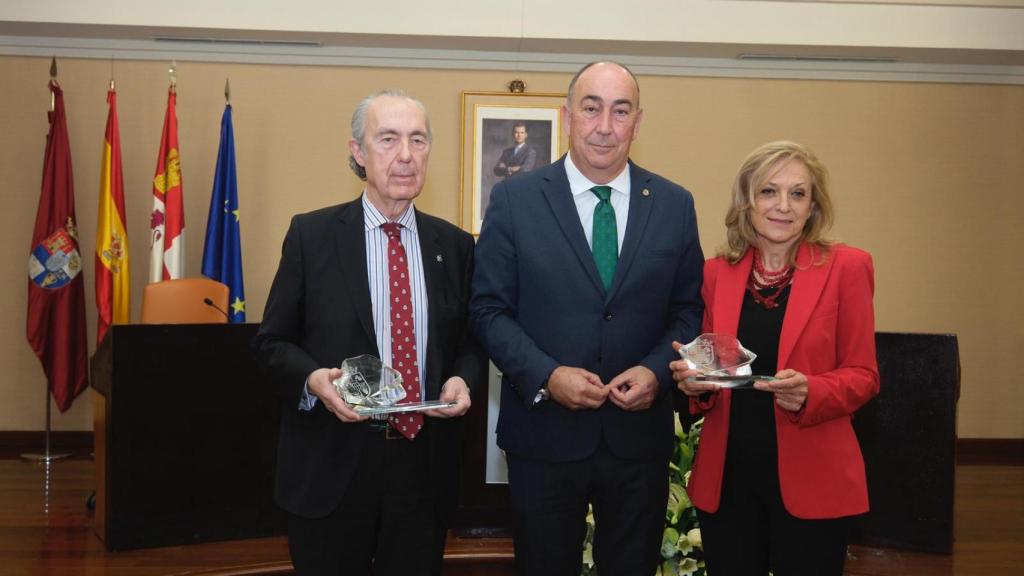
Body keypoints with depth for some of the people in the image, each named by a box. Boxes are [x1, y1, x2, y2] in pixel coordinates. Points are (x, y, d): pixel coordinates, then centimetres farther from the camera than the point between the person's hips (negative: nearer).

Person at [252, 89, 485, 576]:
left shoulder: (454, 244, 6)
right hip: (331, 466, -2)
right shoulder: (311, 235, -2)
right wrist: (312, 378, -18)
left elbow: (472, 340, 13)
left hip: (424, 467, 2)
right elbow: (271, 342, 2)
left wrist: (462, 378, -9)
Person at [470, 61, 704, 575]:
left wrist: (657, 370, -12)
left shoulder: (675, 205, 2)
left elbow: (689, 309, 6)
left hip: (640, 435, 2)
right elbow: (488, 307, -4)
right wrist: (545, 375, -18)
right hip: (543, 436, -1)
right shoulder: (514, 200, -4)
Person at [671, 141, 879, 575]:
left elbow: (863, 375, -2)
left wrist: (809, 393, -21)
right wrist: (695, 381, -8)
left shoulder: (845, 268, -3)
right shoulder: (717, 272, 5)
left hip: (808, 479, -2)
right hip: (725, 479, 3)